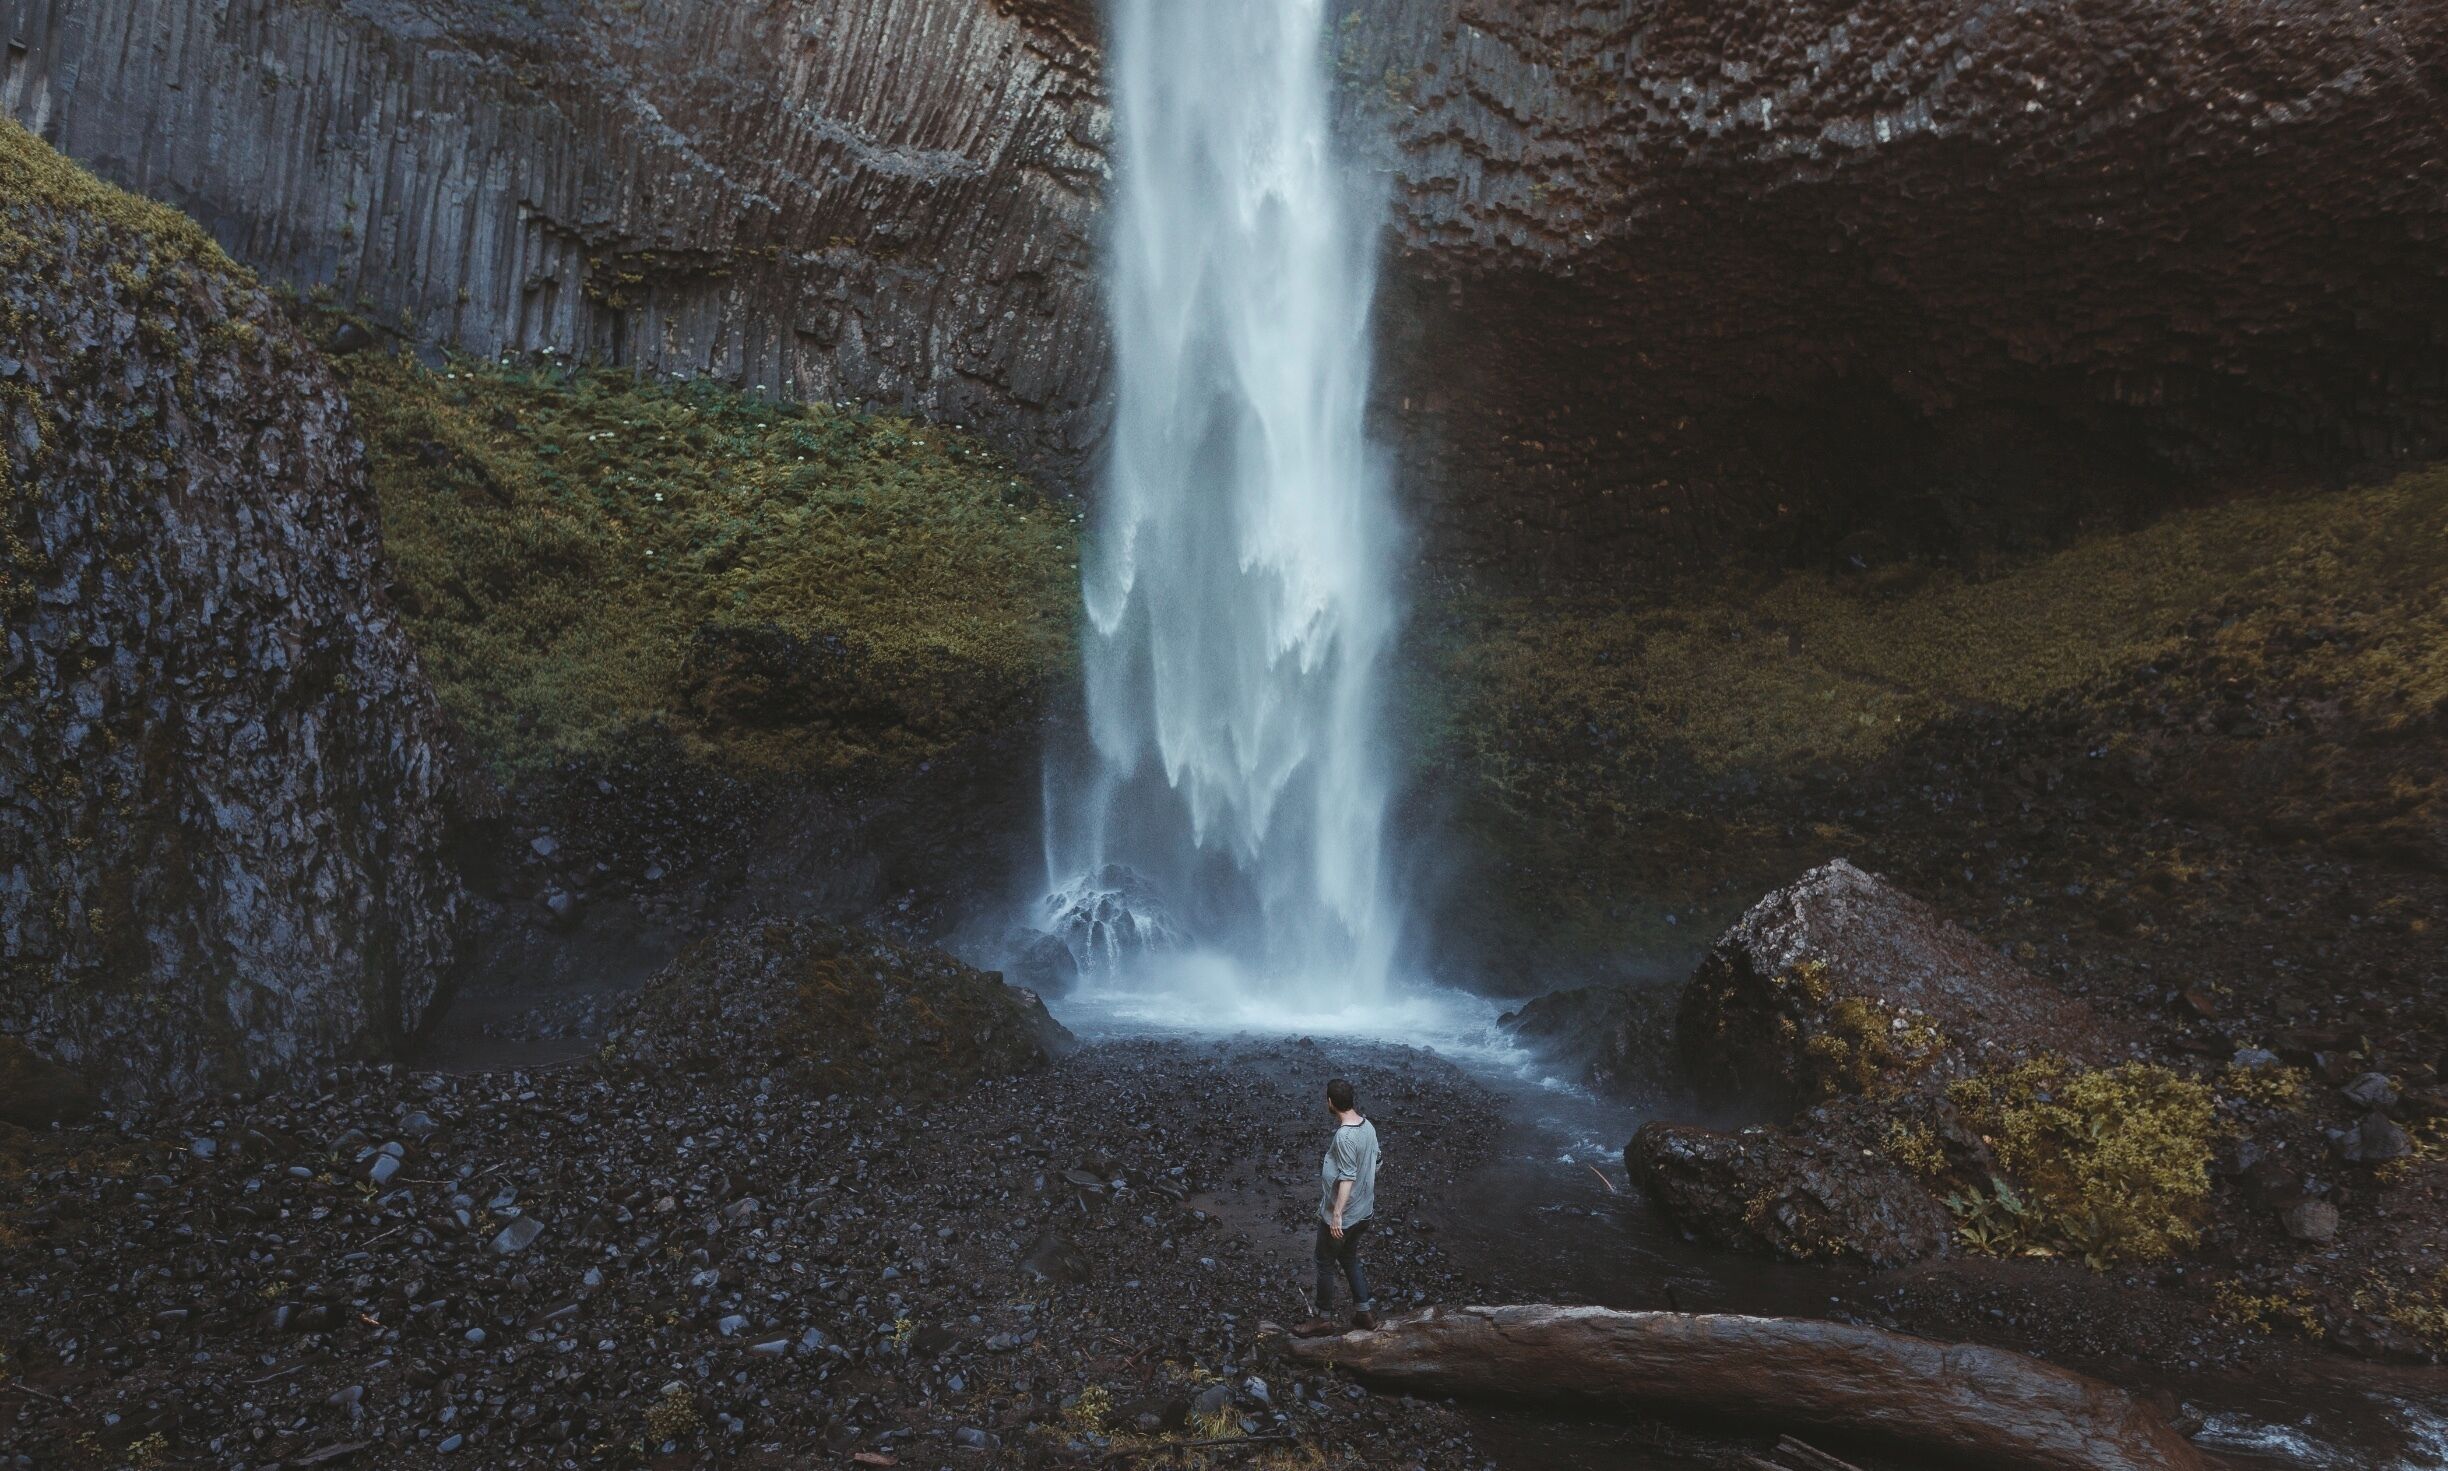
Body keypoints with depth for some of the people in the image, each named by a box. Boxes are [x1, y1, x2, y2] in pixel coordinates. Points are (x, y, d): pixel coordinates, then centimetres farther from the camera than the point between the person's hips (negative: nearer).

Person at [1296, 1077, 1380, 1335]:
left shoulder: (1344, 1136, -28)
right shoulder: (1368, 1126, -1)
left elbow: (1347, 1178, -27)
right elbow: (1373, 1164, 10)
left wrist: (1337, 1214, -23)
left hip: (1339, 1215, -8)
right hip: (1363, 1211, 8)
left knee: (1325, 1264, 10)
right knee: (1349, 1259, 24)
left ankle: (1325, 1319, 23)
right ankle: (1364, 1311, 30)